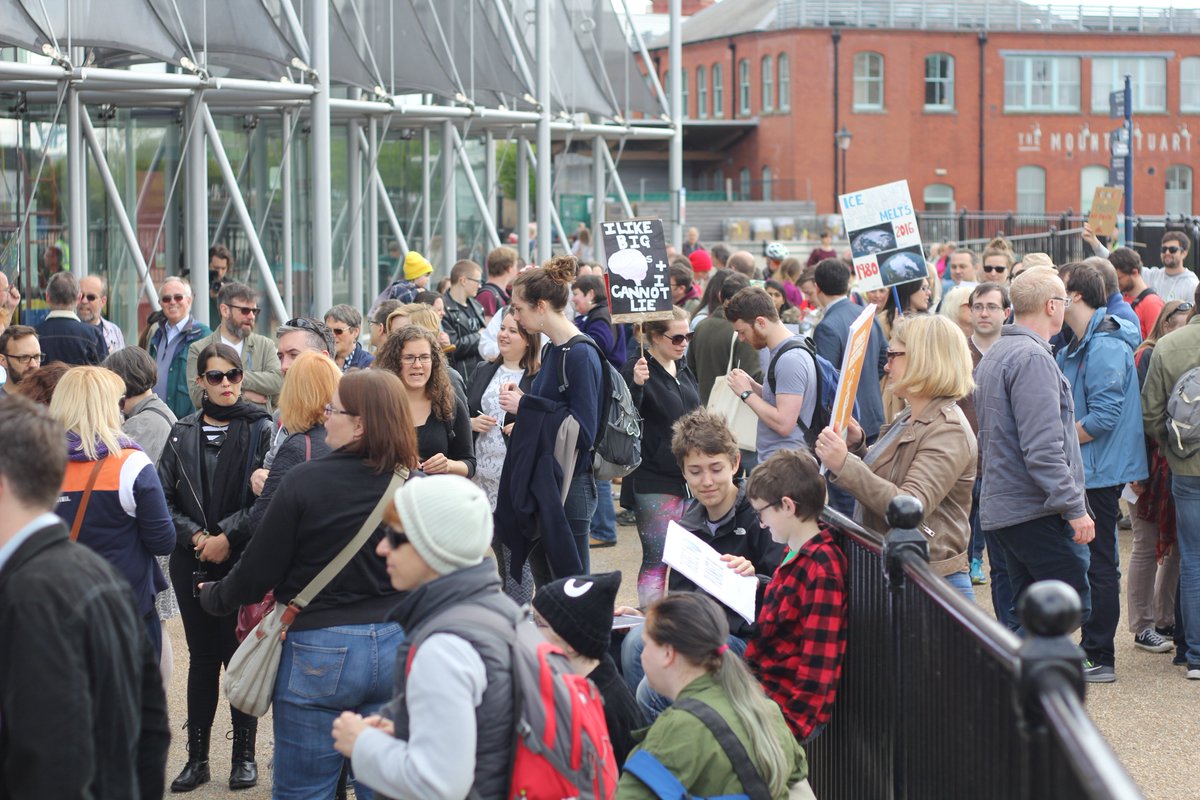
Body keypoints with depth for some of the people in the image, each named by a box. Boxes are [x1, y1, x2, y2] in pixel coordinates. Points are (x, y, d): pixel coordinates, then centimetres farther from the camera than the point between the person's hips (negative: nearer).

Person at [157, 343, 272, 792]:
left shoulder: (260, 430, -3)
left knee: (240, 655, 1)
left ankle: (245, 754, 12)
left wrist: (227, 536, -14)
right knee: (201, 656, 7)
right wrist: (195, 535, -9)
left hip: (243, 560, -3)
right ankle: (197, 757, 14)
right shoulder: (182, 434, 8)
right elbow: (163, 498, 5)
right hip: (192, 563, 3)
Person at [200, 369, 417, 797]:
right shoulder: (417, 486, -5)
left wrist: (214, 595, 13)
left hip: (318, 654, -4)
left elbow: (258, 570, -6)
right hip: (395, 646, 4)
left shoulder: (305, 481, -13)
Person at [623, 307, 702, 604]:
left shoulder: (684, 371, 13)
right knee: (657, 558, -6)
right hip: (654, 481, -7)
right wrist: (636, 384, -38)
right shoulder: (638, 368, -11)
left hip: (688, 478, 7)